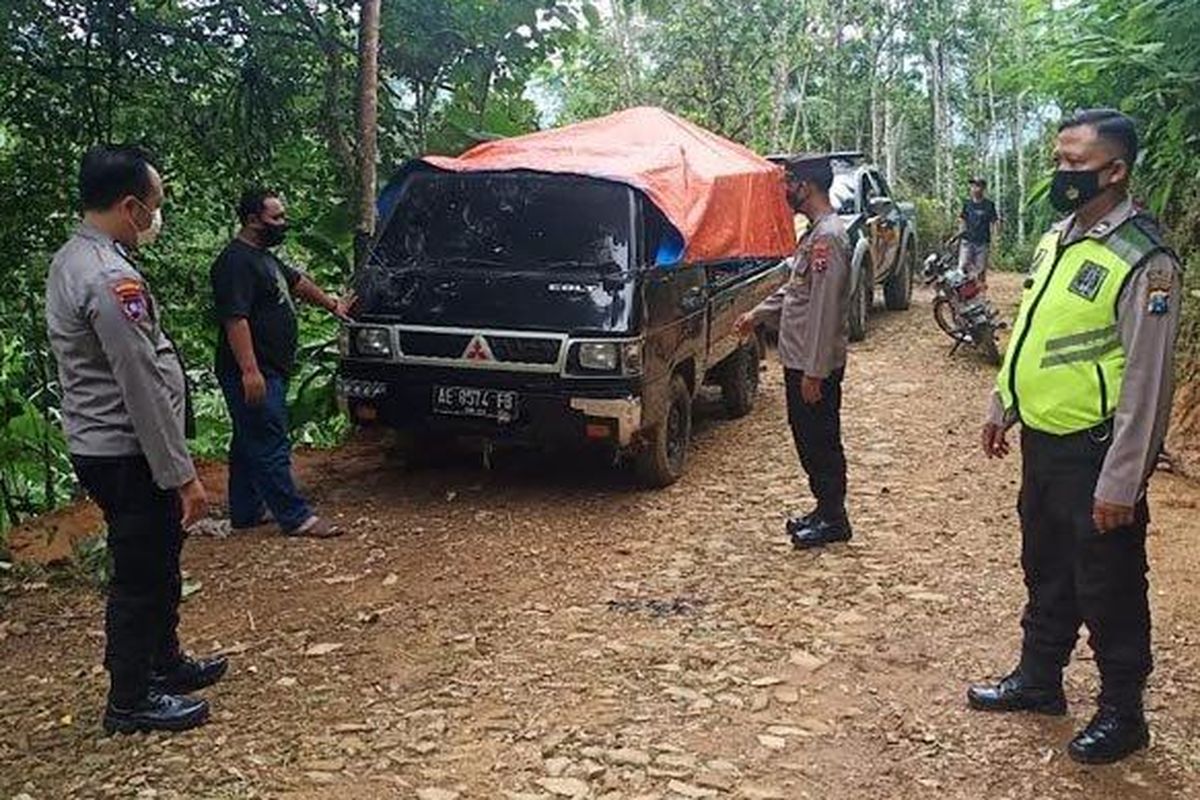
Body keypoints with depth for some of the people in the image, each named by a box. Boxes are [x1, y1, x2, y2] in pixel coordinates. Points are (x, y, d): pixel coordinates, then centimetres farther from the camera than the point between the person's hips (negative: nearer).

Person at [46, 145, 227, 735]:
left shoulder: (72, 260, 9)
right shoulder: (111, 278, -24)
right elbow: (144, 389, -24)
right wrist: (182, 474, -19)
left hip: (100, 446, 10)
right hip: (127, 456, -10)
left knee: (158, 562, 22)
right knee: (140, 575, 4)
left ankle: (164, 663, 38)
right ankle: (131, 701, 18)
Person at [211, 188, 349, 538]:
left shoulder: (264, 257, 17)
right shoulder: (235, 262, -16)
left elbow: (297, 282, 34)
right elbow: (235, 318, -24)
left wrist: (332, 305, 41)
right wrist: (250, 370, -29)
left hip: (270, 371, 11)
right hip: (253, 374, -11)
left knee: (250, 444, 15)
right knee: (270, 447, -7)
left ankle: (246, 512, 24)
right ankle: (297, 518, -4)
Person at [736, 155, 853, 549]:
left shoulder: (828, 237, -20)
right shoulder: (815, 233, 12)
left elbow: (825, 309, -24)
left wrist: (814, 371, -24)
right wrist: (758, 314, 24)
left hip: (815, 365, -10)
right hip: (799, 359, 10)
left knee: (821, 440, 1)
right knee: (807, 436, 17)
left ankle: (834, 520, 13)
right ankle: (825, 509, 28)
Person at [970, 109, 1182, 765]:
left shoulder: (1142, 261, -19)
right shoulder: (1055, 240, 7)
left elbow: (1146, 384, -20)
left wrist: (1120, 483, -20)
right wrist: (1001, 407, 20)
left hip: (1094, 452, -8)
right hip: (1043, 440, 8)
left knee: (1109, 589, 7)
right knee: (1046, 571, 21)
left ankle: (1122, 713, 24)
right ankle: (1038, 679, 38)